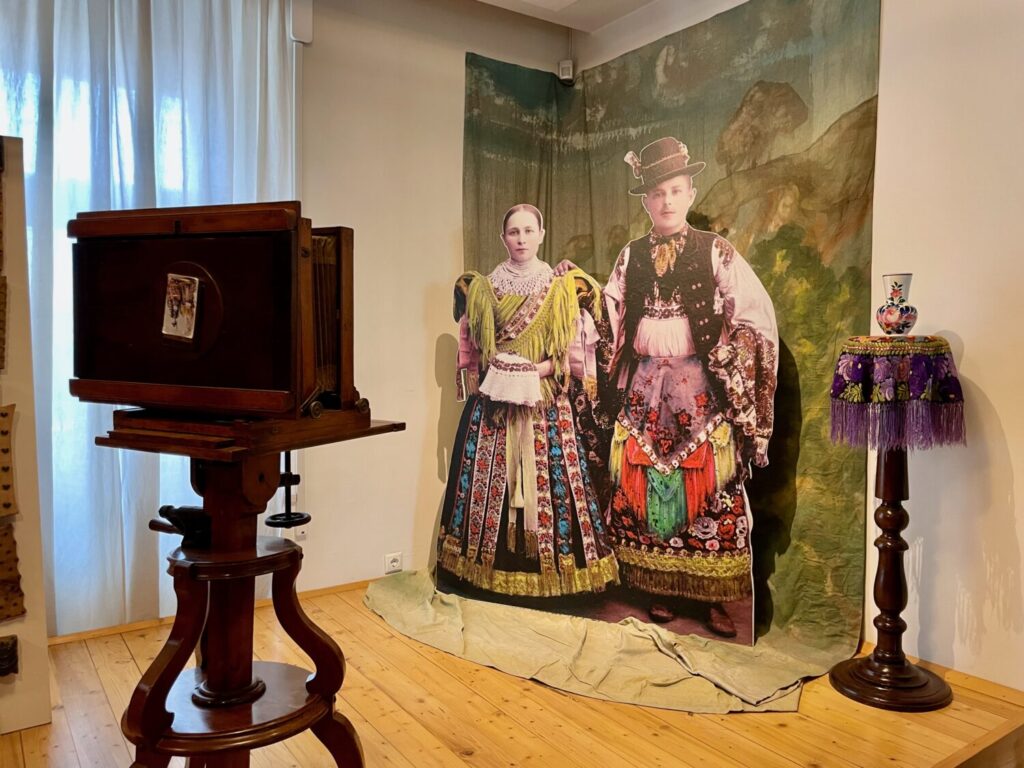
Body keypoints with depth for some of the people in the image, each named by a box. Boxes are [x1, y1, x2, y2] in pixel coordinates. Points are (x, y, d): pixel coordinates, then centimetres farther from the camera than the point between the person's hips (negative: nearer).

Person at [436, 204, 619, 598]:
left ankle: (551, 560, 10)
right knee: (490, 480, 2)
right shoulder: (481, 288, 9)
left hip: (546, 403, -1)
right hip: (492, 403, 2)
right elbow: (469, 349, 12)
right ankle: (489, 562, 14)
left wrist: (540, 368, -12)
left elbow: (577, 350, 0)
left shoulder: (563, 288, 3)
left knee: (546, 477, -2)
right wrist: (494, 371, -2)